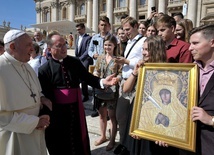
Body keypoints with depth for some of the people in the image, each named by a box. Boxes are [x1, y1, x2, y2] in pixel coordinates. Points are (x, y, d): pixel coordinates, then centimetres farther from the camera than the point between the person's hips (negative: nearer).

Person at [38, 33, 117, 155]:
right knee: (61, 145, 17)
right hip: (57, 113, -3)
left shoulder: (75, 62, -2)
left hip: (76, 109, 3)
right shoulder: (45, 70, -12)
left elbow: (87, 77, -4)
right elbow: (43, 95, -12)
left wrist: (102, 82, -24)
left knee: (78, 138, 23)